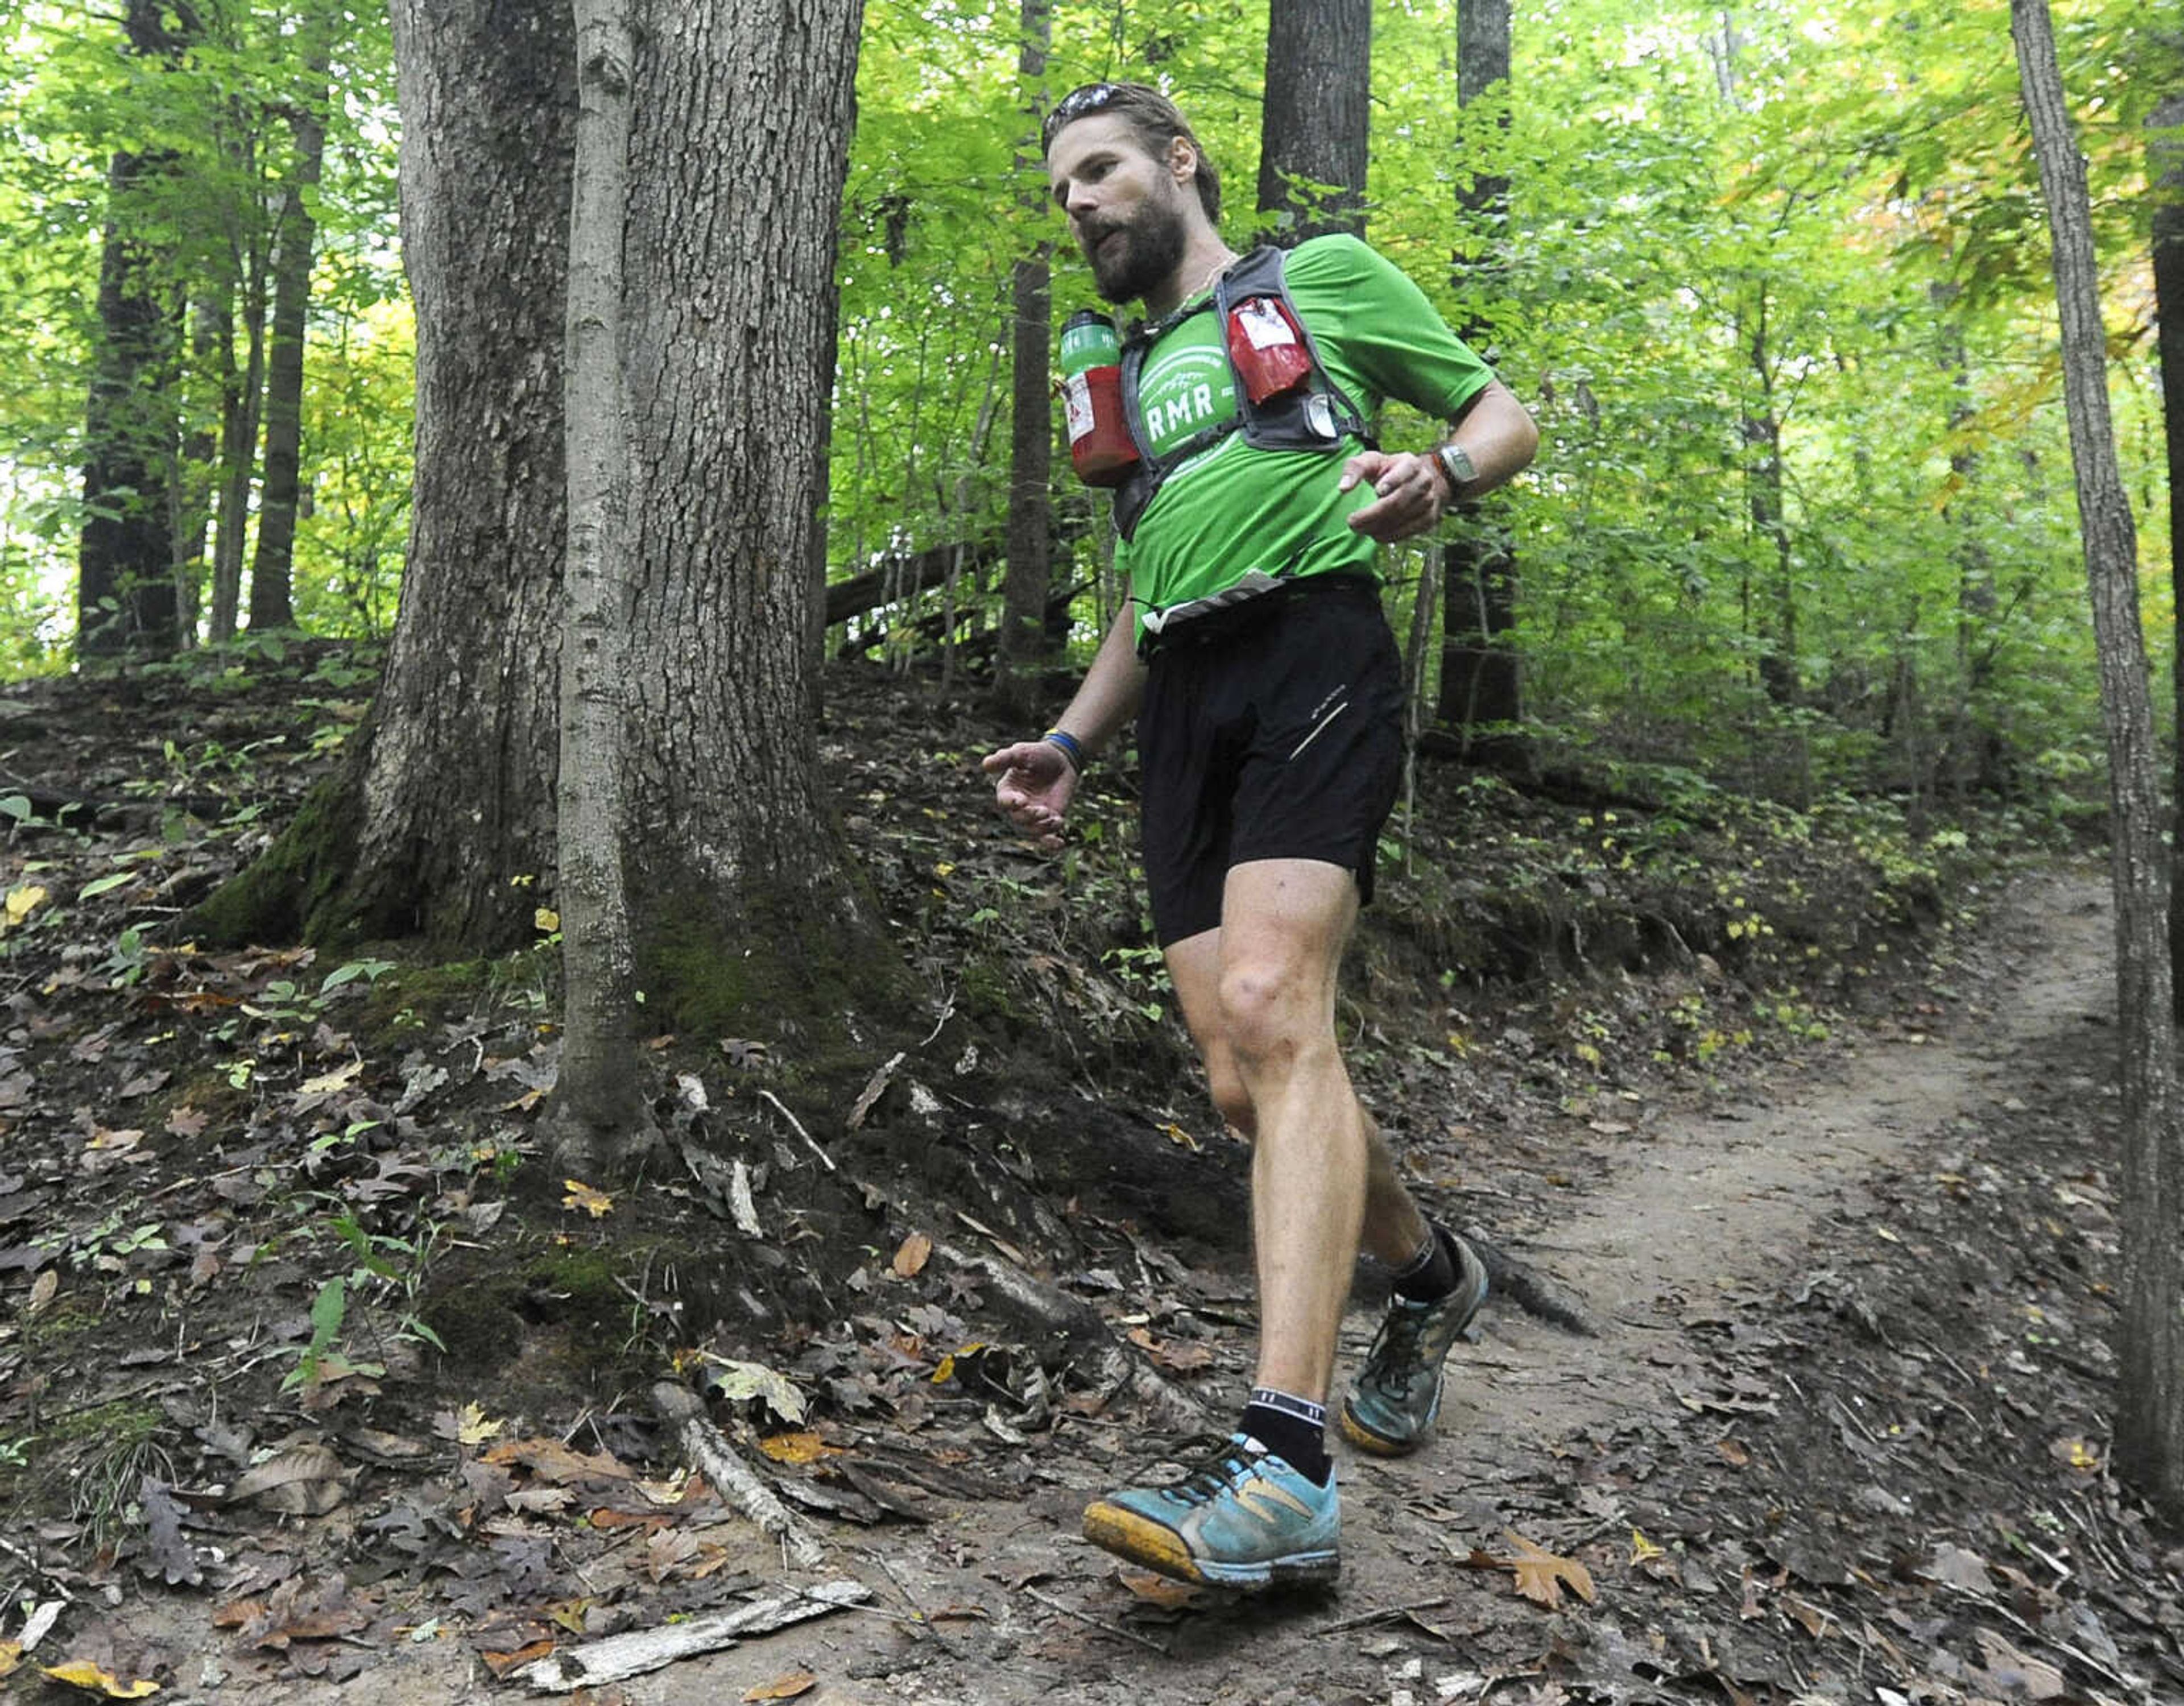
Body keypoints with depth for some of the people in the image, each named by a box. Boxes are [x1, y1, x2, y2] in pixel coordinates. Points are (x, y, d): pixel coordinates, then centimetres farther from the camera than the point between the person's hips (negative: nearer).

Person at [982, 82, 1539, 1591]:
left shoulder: (1324, 278, 14)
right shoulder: (1128, 381, 30)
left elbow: (1507, 415, 13)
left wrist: (1439, 474, -11)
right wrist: (1069, 745, 15)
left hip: (1312, 657, -6)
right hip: (1184, 706, 6)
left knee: (1271, 1011, -26)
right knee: (1249, 1083, -2)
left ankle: (1286, 1478, -31)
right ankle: (1430, 1274, 26)